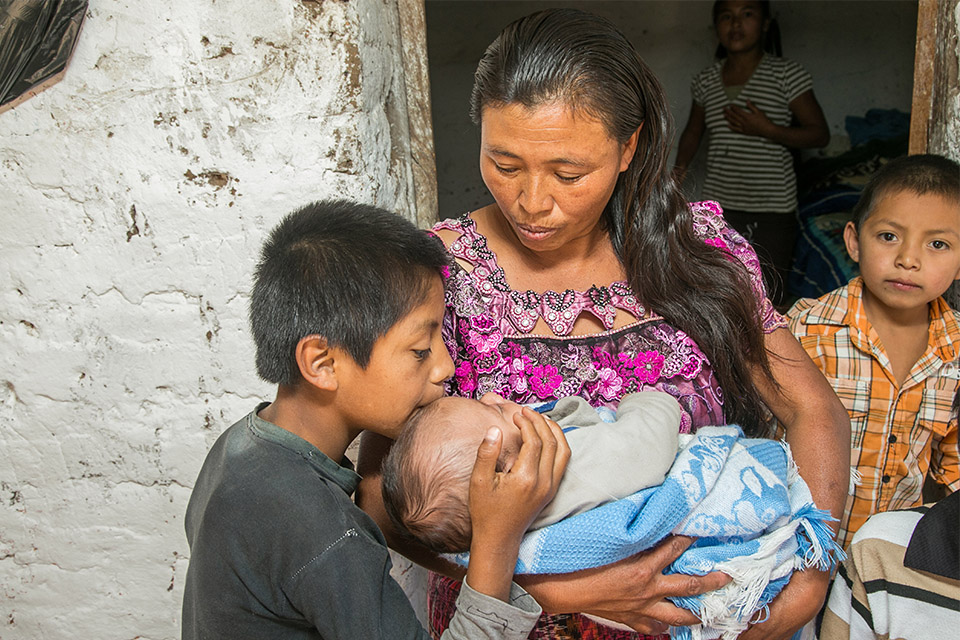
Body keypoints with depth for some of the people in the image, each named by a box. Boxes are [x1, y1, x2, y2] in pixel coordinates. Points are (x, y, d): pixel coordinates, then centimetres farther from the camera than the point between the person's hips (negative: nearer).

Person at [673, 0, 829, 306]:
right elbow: (694, 131, 21)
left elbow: (820, 134, -4)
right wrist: (680, 166, 2)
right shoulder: (707, 80, 7)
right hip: (721, 206, 4)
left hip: (772, 211, -4)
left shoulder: (786, 75, -5)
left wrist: (767, 130, -18)